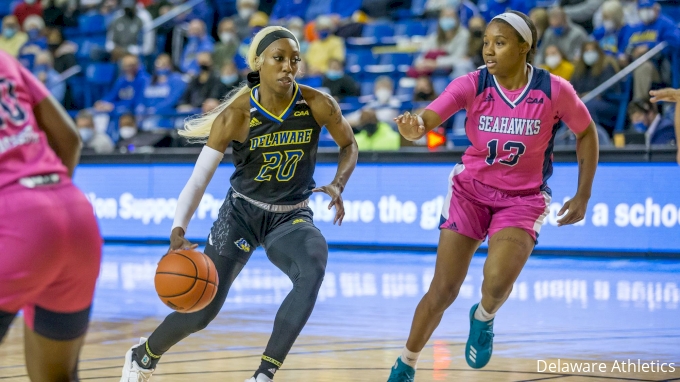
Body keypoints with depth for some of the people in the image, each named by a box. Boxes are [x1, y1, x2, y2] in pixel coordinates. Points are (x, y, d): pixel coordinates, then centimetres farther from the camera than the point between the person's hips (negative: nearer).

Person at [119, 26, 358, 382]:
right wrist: (178, 231, -38)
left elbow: (348, 145, 4)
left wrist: (338, 185, -15)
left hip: (291, 216, 1)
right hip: (241, 212, -1)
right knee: (201, 311, 0)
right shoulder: (237, 115, -21)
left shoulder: (318, 105, -16)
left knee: (313, 270, -34)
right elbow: (199, 177, -22)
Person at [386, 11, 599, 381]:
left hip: (523, 198, -1)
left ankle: (483, 318, 12)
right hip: (470, 190, 1)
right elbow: (427, 119, -29)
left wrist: (583, 196, 1)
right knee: (442, 292, -2)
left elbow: (586, 133, 2)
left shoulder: (554, 90, -15)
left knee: (498, 281, -25)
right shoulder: (471, 85, -15)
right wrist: (414, 126, -53)